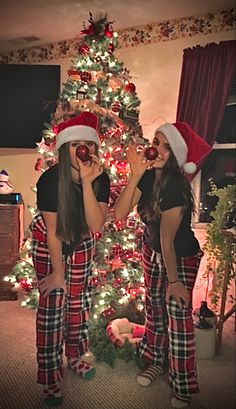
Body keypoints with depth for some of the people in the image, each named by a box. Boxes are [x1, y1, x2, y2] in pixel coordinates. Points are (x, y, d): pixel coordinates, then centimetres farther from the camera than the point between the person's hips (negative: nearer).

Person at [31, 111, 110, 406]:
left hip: (81, 242, 4)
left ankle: (75, 356, 38)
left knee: (79, 299, 14)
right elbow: (53, 232, -22)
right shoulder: (50, 180, -30)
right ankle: (50, 379, 13)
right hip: (48, 245, -3)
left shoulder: (101, 178, -21)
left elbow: (95, 225, -30)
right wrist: (57, 272, -13)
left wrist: (87, 183, -40)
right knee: (52, 305, -3)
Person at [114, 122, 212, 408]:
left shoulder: (176, 187, -29)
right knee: (154, 307, 17)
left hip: (181, 257, -6)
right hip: (152, 251, 6)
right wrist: (134, 176, -29)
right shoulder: (148, 177, -12)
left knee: (178, 315, 0)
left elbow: (167, 239, -26)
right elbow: (119, 213, -20)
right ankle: (155, 361, 40)